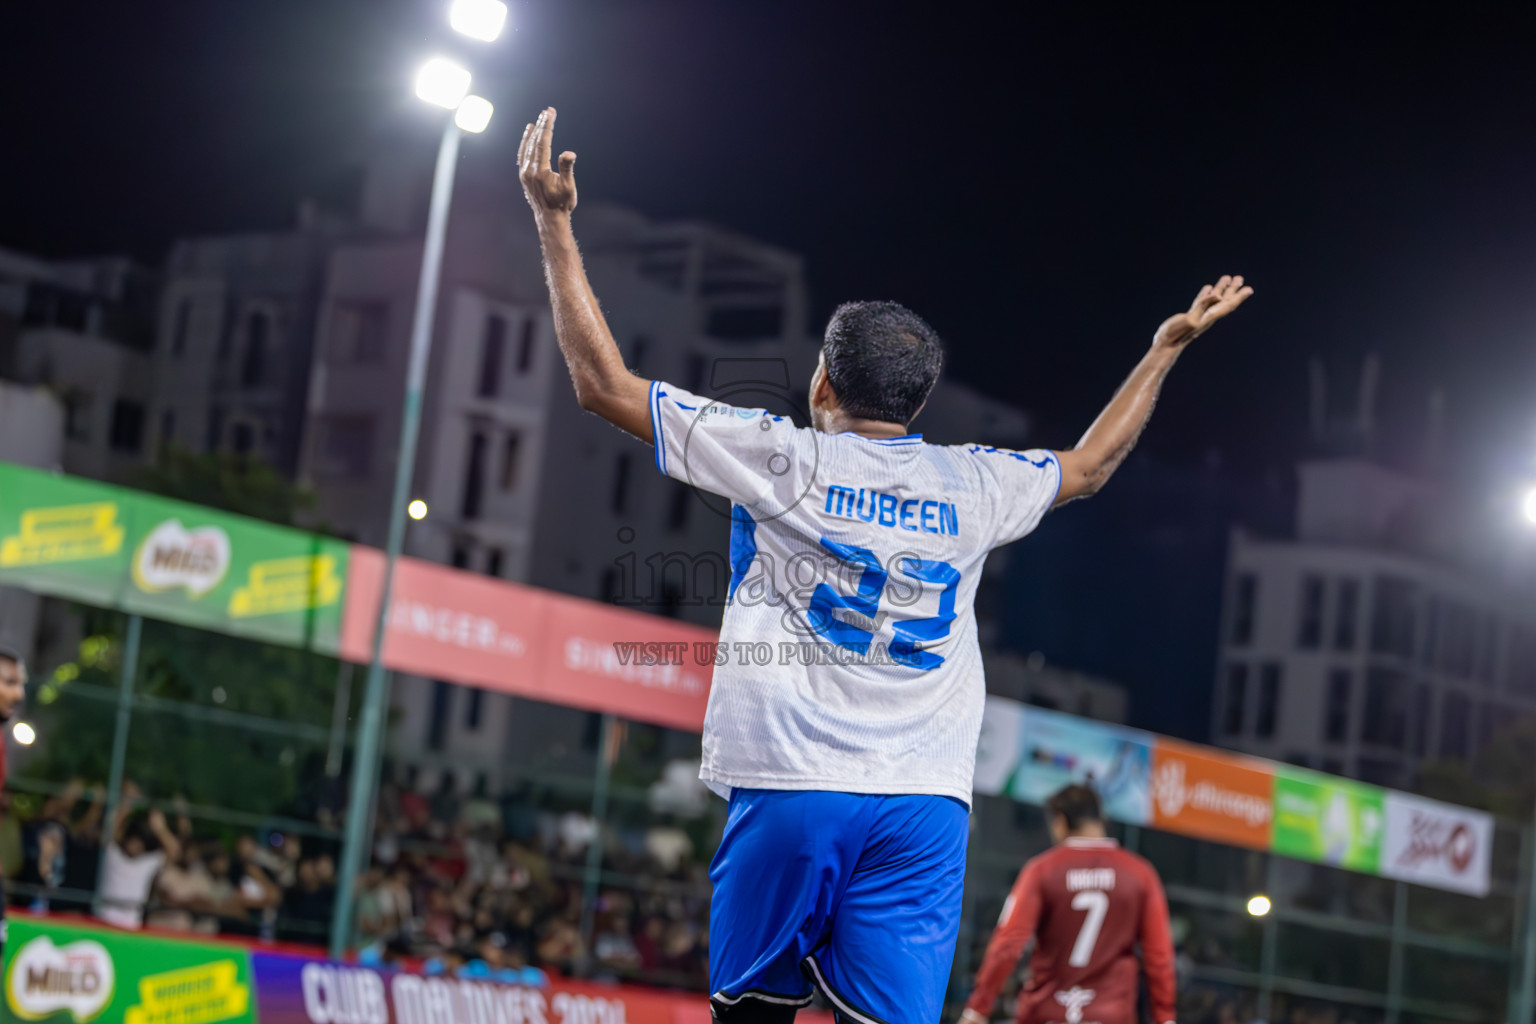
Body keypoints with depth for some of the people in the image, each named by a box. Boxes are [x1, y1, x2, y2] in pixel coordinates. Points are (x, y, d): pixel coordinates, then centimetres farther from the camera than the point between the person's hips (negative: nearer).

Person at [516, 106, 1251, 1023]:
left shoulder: (779, 458, 1)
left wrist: (556, 224, 9)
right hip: (927, 805, 2)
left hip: (789, 788, -2)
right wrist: (1167, 350, 42)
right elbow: (1090, 466, 31)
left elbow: (605, 385, 4)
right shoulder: (971, 485, 11)